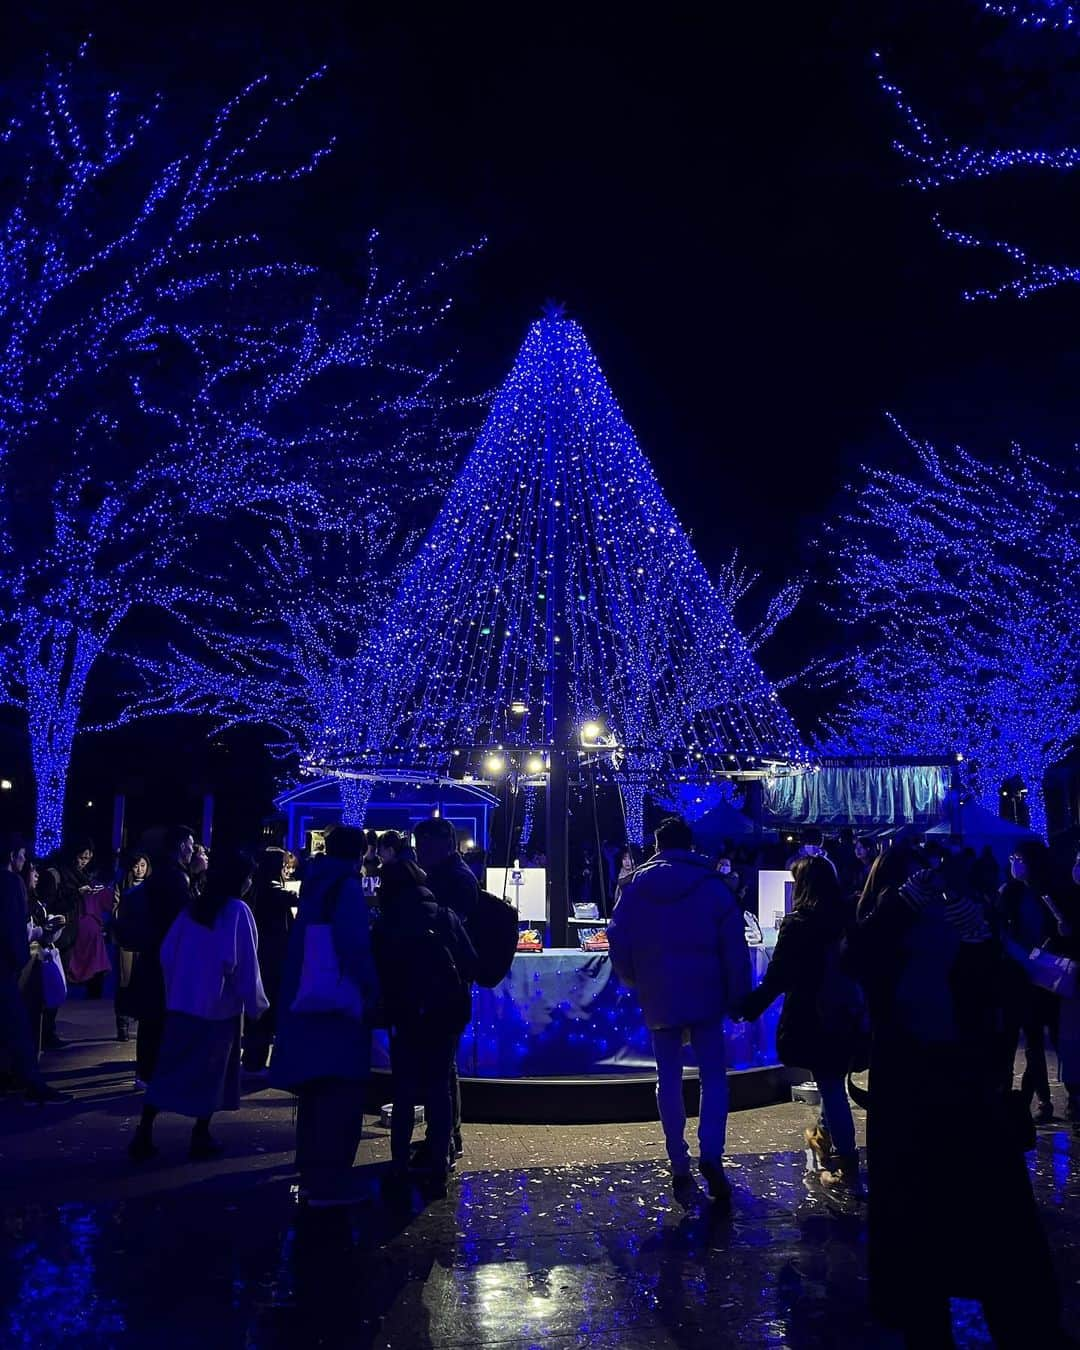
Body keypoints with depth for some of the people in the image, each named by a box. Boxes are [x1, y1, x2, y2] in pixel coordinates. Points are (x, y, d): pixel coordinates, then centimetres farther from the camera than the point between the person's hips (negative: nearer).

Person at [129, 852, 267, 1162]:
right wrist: (256, 1005, -4)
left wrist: (173, 990, 17)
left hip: (181, 1001, 5)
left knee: (169, 1068, 8)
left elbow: (168, 953, 6)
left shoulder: (191, 906, 3)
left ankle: (144, 1134, 3)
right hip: (219, 1005, -4)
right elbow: (246, 964, -14)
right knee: (211, 1071, 8)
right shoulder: (237, 911, -12)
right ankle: (200, 1138, 11)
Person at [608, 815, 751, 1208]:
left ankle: (679, 1167, 11)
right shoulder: (711, 884, -1)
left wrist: (634, 981, 20)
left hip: (658, 998, 1)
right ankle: (711, 1154, -12)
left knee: (669, 1079, 10)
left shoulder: (634, 885, 2)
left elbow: (618, 941, 4)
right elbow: (735, 946, -3)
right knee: (713, 1075, 6)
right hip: (705, 996, -1)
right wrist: (738, 996, 3)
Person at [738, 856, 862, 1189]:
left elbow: (778, 975, -16)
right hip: (847, 1013, 6)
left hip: (812, 1016, -6)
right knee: (833, 1079, 23)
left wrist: (751, 1007, -8)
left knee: (830, 1086, 0)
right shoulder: (849, 916, 0)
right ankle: (825, 1135, 41)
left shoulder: (798, 923, -16)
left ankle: (847, 1165, 2)